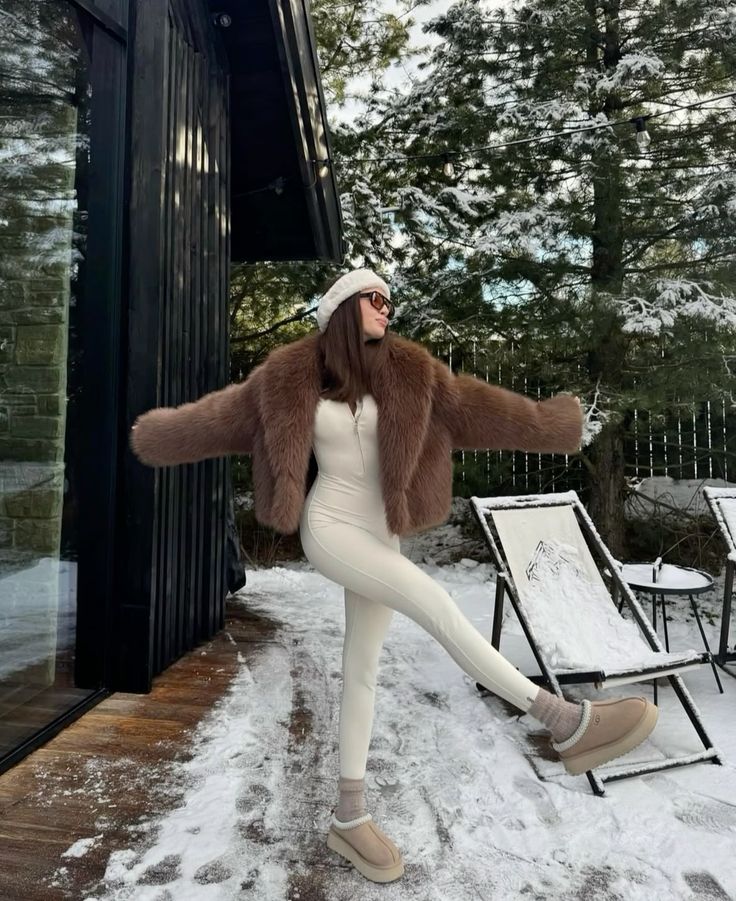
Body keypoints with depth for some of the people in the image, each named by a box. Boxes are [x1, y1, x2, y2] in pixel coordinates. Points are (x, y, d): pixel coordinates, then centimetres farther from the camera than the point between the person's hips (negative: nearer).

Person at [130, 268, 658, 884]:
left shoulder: (408, 372, 1)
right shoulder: (294, 376, -5)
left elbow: (474, 402, 5)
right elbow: (227, 412, 7)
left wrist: (546, 425, 7)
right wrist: (164, 435, 17)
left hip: (381, 535, 5)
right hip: (329, 529, -5)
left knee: (363, 669, 8)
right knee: (434, 603, -24)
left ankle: (349, 816, 22)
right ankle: (566, 722, -20)